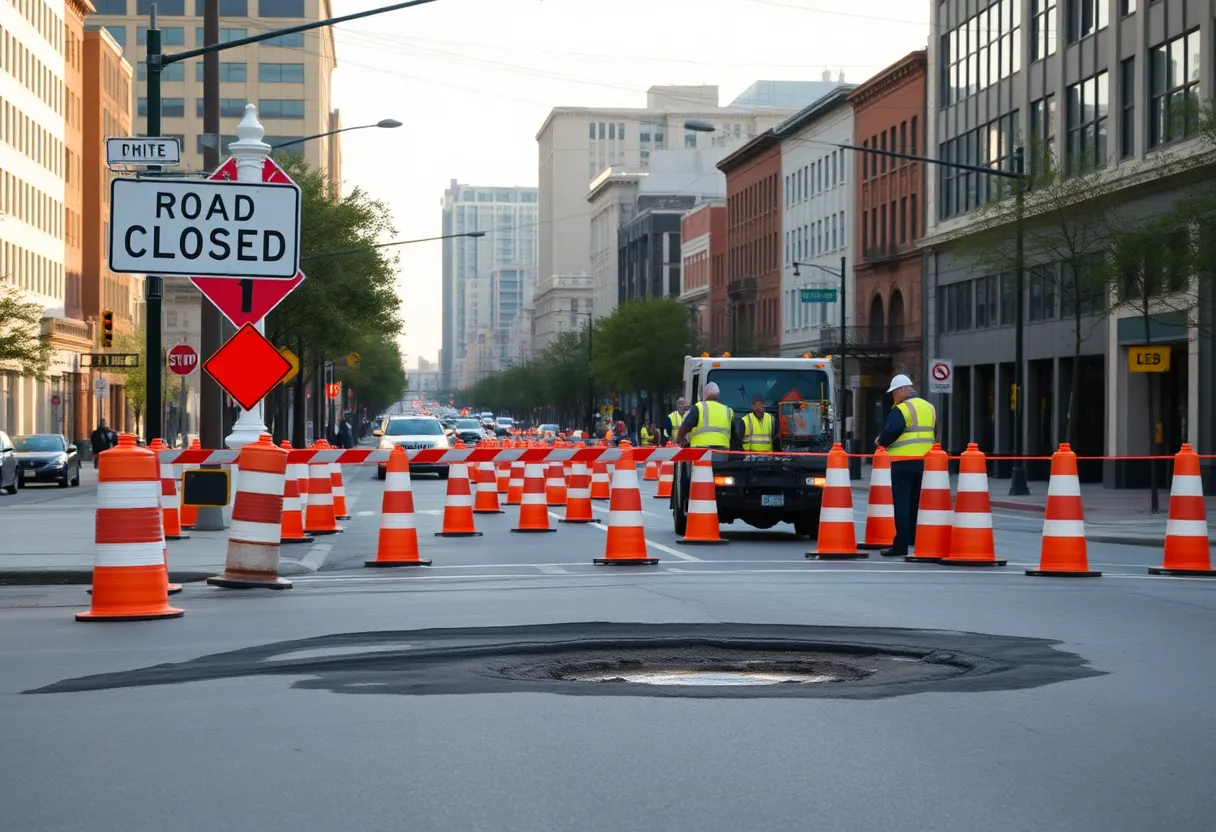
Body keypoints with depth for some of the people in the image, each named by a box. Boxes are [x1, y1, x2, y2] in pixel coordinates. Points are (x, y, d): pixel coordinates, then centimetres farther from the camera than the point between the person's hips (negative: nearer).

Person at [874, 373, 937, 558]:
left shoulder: (902, 409, -12)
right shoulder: (930, 408, 15)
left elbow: (890, 432, -20)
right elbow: (933, 433, 20)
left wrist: (880, 441, -1)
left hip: (903, 463, -8)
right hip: (925, 462, 8)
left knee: (901, 504, -4)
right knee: (917, 503, 15)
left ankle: (901, 545, -7)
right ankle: (917, 541, 18)